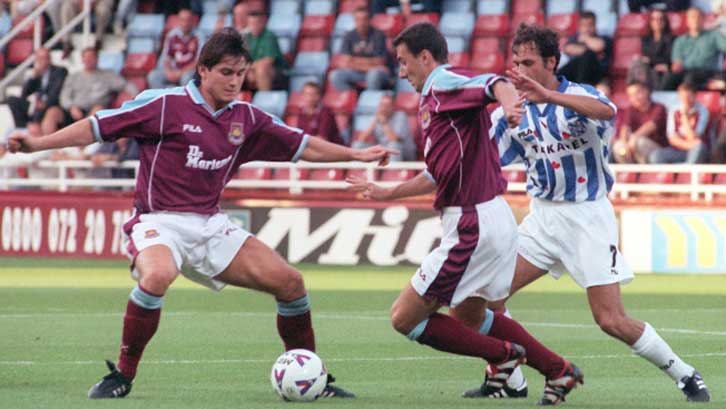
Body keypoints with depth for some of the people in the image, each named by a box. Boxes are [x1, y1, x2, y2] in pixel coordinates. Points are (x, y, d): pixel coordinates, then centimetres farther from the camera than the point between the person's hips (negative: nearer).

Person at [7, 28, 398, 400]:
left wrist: (356, 154, 17)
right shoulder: (164, 104, -8)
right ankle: (122, 374, -22)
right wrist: (38, 143, -17)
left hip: (211, 226, 6)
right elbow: (98, 127, -8)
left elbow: (302, 146, 19)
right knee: (157, 276, -39)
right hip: (159, 221, -6)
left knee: (289, 282, -4)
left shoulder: (246, 118, 8)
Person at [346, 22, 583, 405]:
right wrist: (386, 193, 38)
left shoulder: (445, 81, -10)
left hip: (472, 227, -11)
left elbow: (494, 84, -32)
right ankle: (557, 370, 28)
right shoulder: (432, 102, 19)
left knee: (404, 318, -3)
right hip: (490, 219, 11)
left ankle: (502, 355, 2)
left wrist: (509, 102, -55)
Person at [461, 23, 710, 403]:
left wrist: (548, 95, -48)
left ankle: (685, 376, 5)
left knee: (612, 321, -11)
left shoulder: (580, 95, -12)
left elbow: (606, 111, -36)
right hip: (543, 215, 5)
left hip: (588, 216, -5)